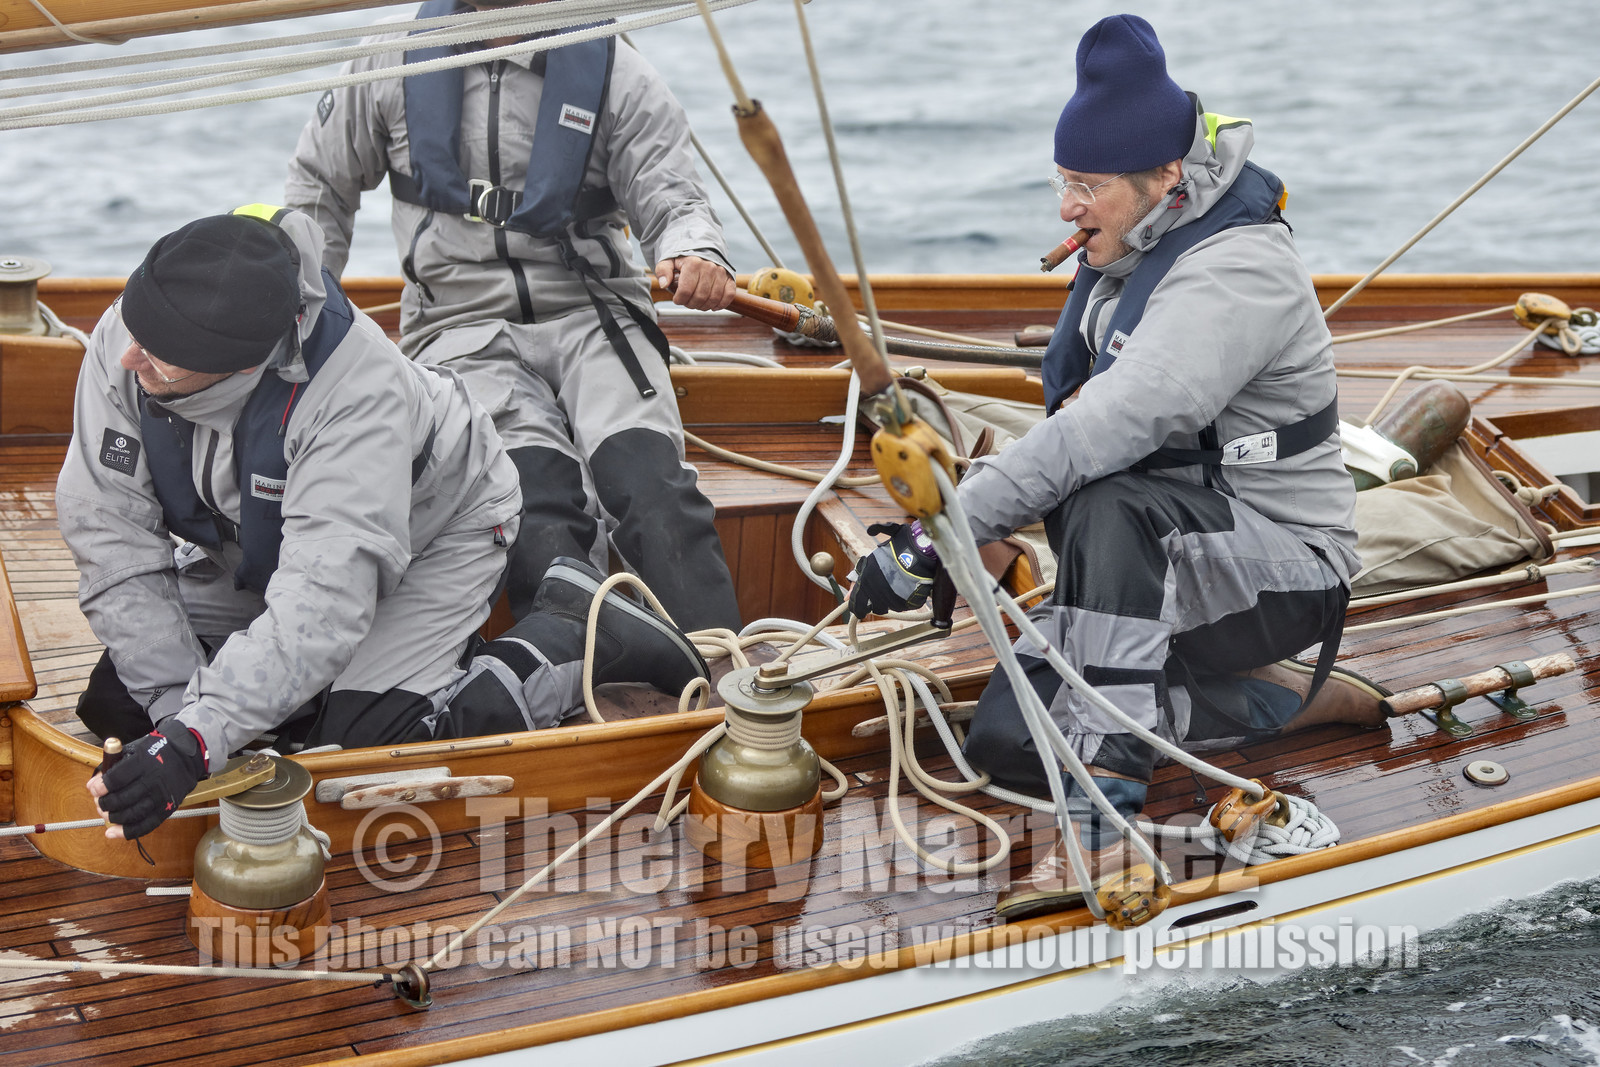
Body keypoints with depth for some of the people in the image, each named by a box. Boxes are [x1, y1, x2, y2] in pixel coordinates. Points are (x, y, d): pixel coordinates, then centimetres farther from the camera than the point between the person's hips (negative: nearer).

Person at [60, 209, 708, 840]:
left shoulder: (359, 394, -42)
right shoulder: (125, 341, -28)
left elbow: (322, 607, -46)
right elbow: (110, 536, -22)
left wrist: (197, 738, -55)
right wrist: (177, 708, -26)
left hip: (434, 533, -5)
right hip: (255, 549, 6)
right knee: (116, 703, -6)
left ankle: (573, 635, -2)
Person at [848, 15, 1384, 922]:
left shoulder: (1237, 270, -22)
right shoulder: (1132, 252, 8)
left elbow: (1110, 432, -35)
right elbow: (1075, 424, 18)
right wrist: (953, 542, 8)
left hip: (1282, 572, -9)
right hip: (1160, 573, 9)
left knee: (1110, 505, -38)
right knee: (1008, 739, -11)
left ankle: (1104, 816, -41)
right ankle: (1280, 701, 5)